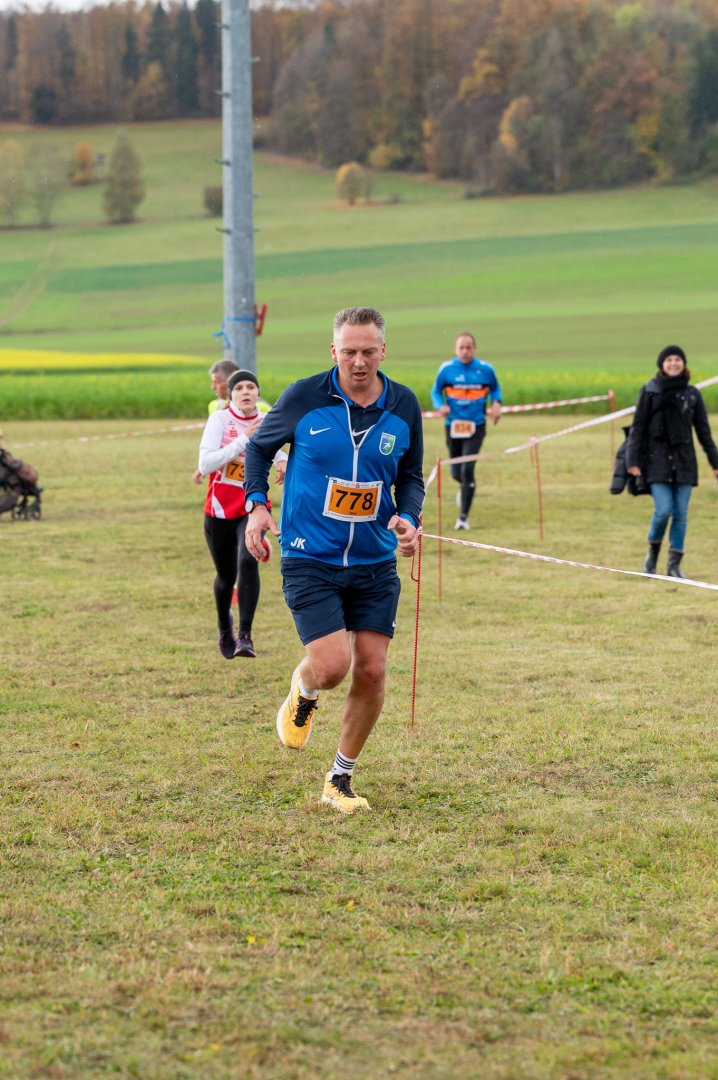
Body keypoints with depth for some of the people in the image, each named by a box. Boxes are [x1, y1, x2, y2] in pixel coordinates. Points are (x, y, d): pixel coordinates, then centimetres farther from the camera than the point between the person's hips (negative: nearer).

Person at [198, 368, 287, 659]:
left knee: (248, 562, -25)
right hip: (219, 511, -1)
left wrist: (283, 462, -1)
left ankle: (245, 636, -24)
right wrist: (243, 440, -26)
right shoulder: (219, 419, -10)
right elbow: (205, 464, -22)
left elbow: (276, 448, 23)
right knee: (226, 577, 11)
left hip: (252, 508, 1)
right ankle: (225, 631, 41)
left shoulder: (266, 422, 0)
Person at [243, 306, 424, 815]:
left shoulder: (404, 406, -1)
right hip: (309, 559, -3)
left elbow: (411, 478, 12)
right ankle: (302, 694, 23)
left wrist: (408, 518, -9)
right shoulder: (303, 397, -9)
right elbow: (259, 446, 8)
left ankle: (341, 780, 19)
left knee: (372, 671, 0)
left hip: (375, 563, 3)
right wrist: (257, 504, -4)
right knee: (332, 665, -16)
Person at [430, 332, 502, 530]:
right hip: (453, 426, 1)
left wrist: (496, 403, -5)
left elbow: (495, 388, 15)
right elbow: (436, 390, 7)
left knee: (467, 469, -15)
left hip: (476, 426, -1)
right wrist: (440, 405, -13)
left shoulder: (485, 369, -1)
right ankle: (464, 488, 49)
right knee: (456, 473, 9)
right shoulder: (446, 369, -3)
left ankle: (463, 516, -5)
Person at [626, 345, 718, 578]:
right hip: (658, 459, -3)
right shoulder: (649, 391, 0)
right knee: (663, 510, -13)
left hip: (684, 460, 3)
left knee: (681, 513, 0)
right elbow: (638, 427, 0)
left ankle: (674, 565, 7)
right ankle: (653, 551, 13)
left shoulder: (692, 394, 7)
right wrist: (632, 460, -8)